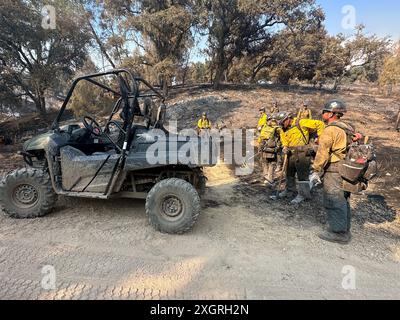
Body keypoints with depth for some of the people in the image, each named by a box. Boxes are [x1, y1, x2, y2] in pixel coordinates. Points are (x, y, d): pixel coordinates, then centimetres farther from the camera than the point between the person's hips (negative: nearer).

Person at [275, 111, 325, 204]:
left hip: (302, 153, -8)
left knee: (302, 174, -1)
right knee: (289, 173, 19)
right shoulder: (283, 130, 9)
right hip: (291, 154, 8)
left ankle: (302, 194, 9)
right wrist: (285, 148, -8)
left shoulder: (301, 123, -12)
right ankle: (290, 190, 38)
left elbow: (320, 124, -11)